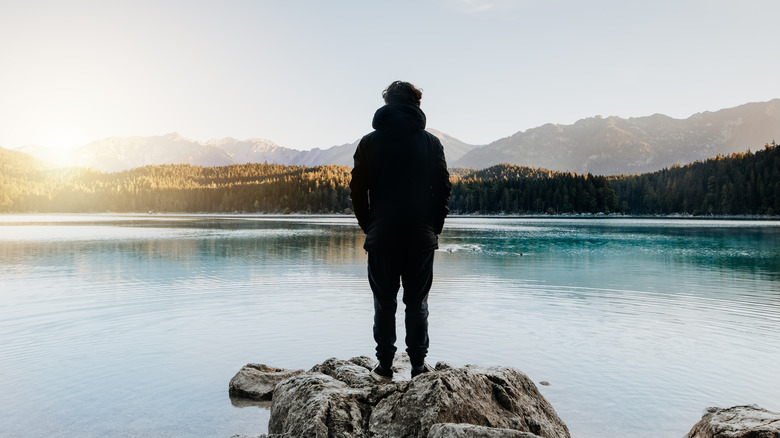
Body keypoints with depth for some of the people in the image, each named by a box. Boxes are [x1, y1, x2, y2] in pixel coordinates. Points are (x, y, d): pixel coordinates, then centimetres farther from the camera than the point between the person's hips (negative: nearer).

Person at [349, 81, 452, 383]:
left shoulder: (369, 142, 2)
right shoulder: (431, 142, 3)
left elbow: (357, 191, 2)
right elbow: (444, 189, 2)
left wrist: (368, 227, 12)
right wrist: (434, 228, 11)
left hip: (382, 236, 0)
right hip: (422, 237, 1)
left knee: (384, 303, 9)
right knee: (417, 302, 10)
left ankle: (384, 367, 14)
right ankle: (418, 365, 14)